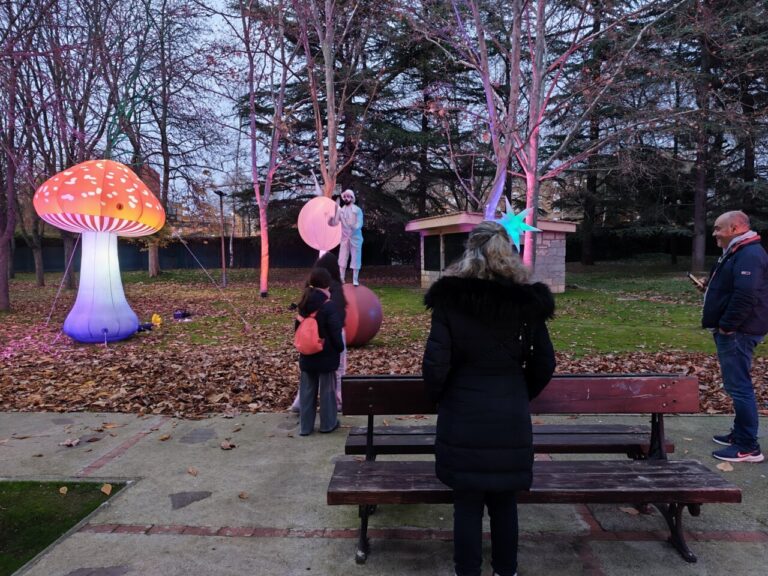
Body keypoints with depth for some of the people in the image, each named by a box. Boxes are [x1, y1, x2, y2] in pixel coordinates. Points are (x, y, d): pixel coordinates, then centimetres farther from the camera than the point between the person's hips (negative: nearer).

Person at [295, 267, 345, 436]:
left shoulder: (303, 305, 3)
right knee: (327, 390, 8)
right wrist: (340, 348, 1)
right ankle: (328, 423, 20)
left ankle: (305, 426, 18)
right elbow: (335, 333, -15)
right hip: (326, 356, -6)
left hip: (307, 356, 6)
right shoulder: (328, 306, -18)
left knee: (306, 391, 11)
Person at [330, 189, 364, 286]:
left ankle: (355, 280, 6)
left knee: (356, 258, 0)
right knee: (342, 258, 3)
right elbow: (334, 222, -5)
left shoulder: (357, 210, -4)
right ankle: (341, 279, 10)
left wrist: (355, 226, -32)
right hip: (345, 238, 3)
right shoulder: (340, 210, 3)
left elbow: (360, 223, -10)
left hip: (355, 238, -3)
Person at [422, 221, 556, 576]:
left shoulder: (450, 298, -11)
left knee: (467, 503, 10)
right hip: (511, 417, 3)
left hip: (462, 417, -2)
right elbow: (544, 364, 3)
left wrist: (439, 397, 7)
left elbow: (434, 365, -13)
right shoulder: (528, 301, -3)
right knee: (504, 501, 18)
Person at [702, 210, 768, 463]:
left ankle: (748, 447, -3)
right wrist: (723, 326, 18)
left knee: (739, 387, -8)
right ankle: (740, 434, 28)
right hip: (733, 331, 11)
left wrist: (727, 326, -21)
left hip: (737, 333, -11)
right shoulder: (738, 253, 18)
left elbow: (745, 296, -28)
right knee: (737, 385, 17)